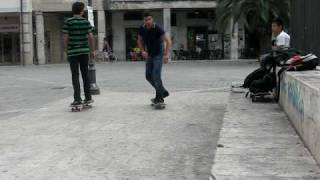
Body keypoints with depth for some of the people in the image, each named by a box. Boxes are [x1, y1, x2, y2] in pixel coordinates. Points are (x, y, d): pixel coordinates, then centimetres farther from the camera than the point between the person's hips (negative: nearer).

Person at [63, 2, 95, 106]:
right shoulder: (86, 22, 1)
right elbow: (91, 37, 0)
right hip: (84, 51, 2)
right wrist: (93, 50, 9)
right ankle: (88, 98, 16)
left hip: (72, 52, -2)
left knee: (75, 76, 1)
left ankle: (77, 99, -5)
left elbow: (65, 39, -6)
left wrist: (67, 51, 6)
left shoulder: (68, 22, -4)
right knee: (85, 75, 12)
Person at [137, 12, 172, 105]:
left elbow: (168, 41, -25)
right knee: (148, 76, 8)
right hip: (149, 55, 7)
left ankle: (159, 98, -3)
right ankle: (163, 92, 23)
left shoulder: (157, 28, -21)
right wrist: (143, 51, -3)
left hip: (158, 55, -7)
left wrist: (167, 55, -34)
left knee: (156, 76, -14)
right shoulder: (142, 29, -5)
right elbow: (139, 41, 12)